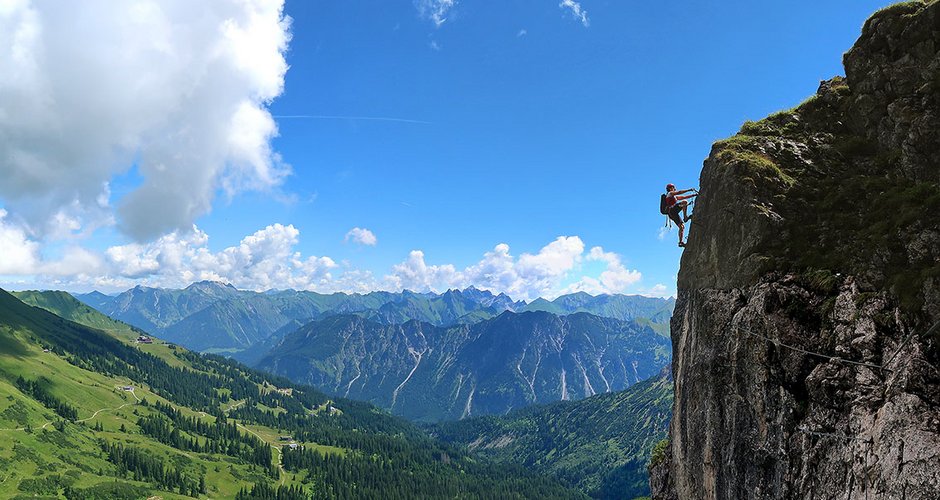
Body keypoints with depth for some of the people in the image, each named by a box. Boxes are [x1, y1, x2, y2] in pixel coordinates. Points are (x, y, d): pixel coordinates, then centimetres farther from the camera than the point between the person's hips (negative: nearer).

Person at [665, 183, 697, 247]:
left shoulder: (675, 197, 33)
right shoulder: (670, 193, 7)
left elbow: (684, 197, 27)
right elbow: (679, 192, -8)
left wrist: (694, 195, 18)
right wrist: (689, 190, -11)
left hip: (673, 213, 9)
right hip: (671, 210, -9)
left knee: (682, 226, 2)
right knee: (685, 202, -22)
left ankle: (680, 242, -1)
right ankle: (685, 217, -30)